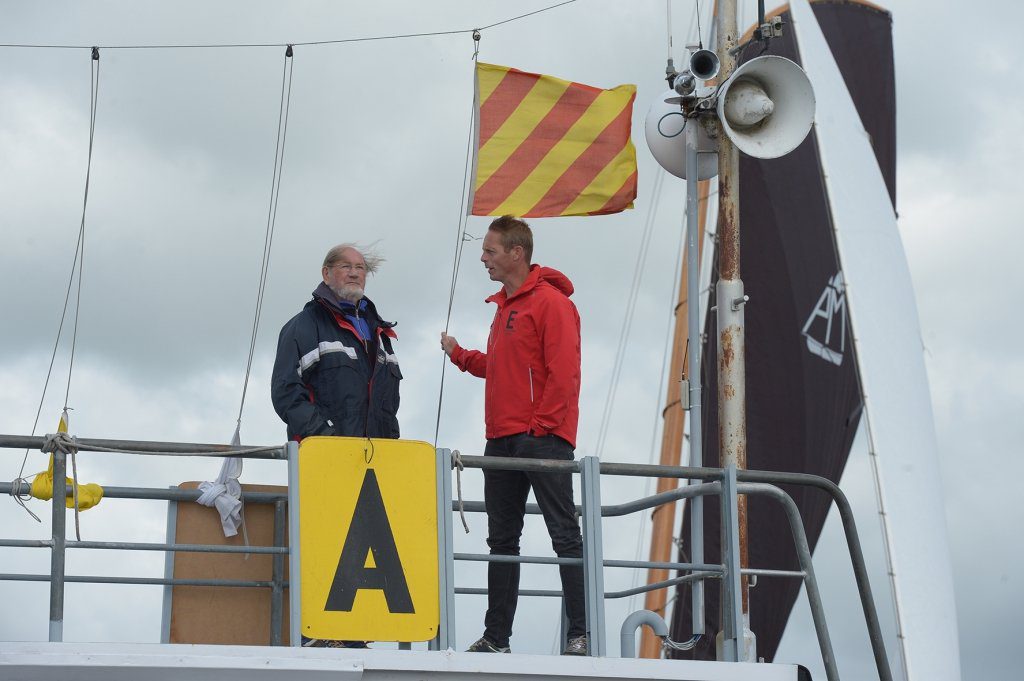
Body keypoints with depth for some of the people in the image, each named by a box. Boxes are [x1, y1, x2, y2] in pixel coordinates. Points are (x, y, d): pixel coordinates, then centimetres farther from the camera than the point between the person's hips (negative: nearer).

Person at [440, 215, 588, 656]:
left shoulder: (550, 302, -9)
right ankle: (496, 637, 15)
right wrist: (459, 355, 16)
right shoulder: (505, 306, 20)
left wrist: (542, 425, -18)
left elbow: (563, 372, -15)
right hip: (501, 441, 9)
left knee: (565, 536, -7)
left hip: (541, 438, -9)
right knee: (501, 541, 10)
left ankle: (581, 634, -8)